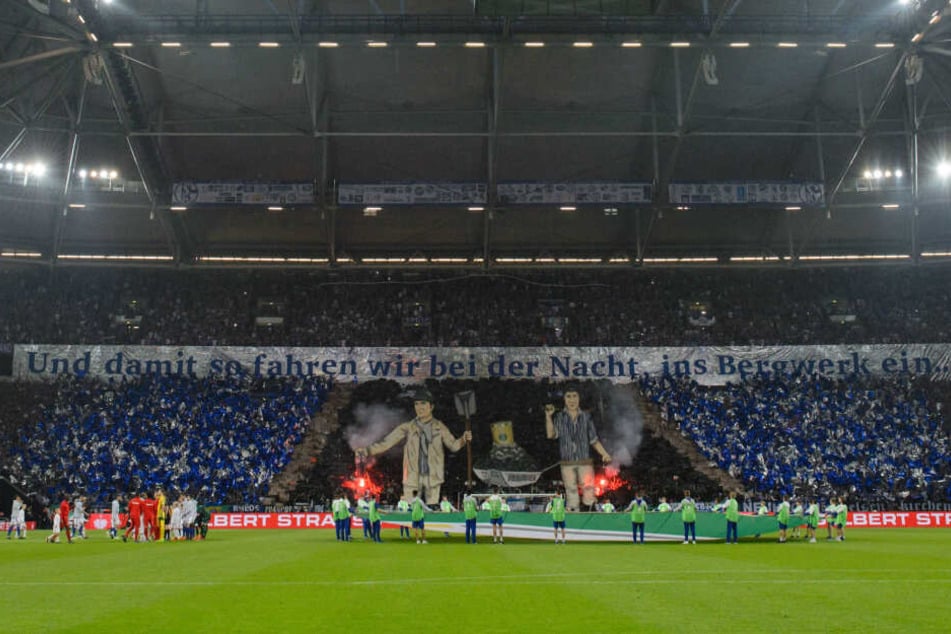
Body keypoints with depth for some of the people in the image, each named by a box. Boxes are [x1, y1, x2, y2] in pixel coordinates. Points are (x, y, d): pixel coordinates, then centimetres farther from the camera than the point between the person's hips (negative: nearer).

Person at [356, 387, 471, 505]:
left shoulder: (439, 427, 6)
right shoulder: (407, 428, 0)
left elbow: (453, 445, 10)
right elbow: (387, 442, -7)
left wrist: (463, 439, -12)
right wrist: (367, 450, -24)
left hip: (433, 478, 1)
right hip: (412, 478, -1)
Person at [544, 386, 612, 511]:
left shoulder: (586, 417, 8)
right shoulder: (559, 417, 6)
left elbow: (594, 440, 10)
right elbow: (551, 434, -8)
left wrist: (605, 454, -3)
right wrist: (548, 416, -18)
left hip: (585, 462, 0)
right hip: (567, 463, 0)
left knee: (589, 492, -8)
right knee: (571, 493, 1)